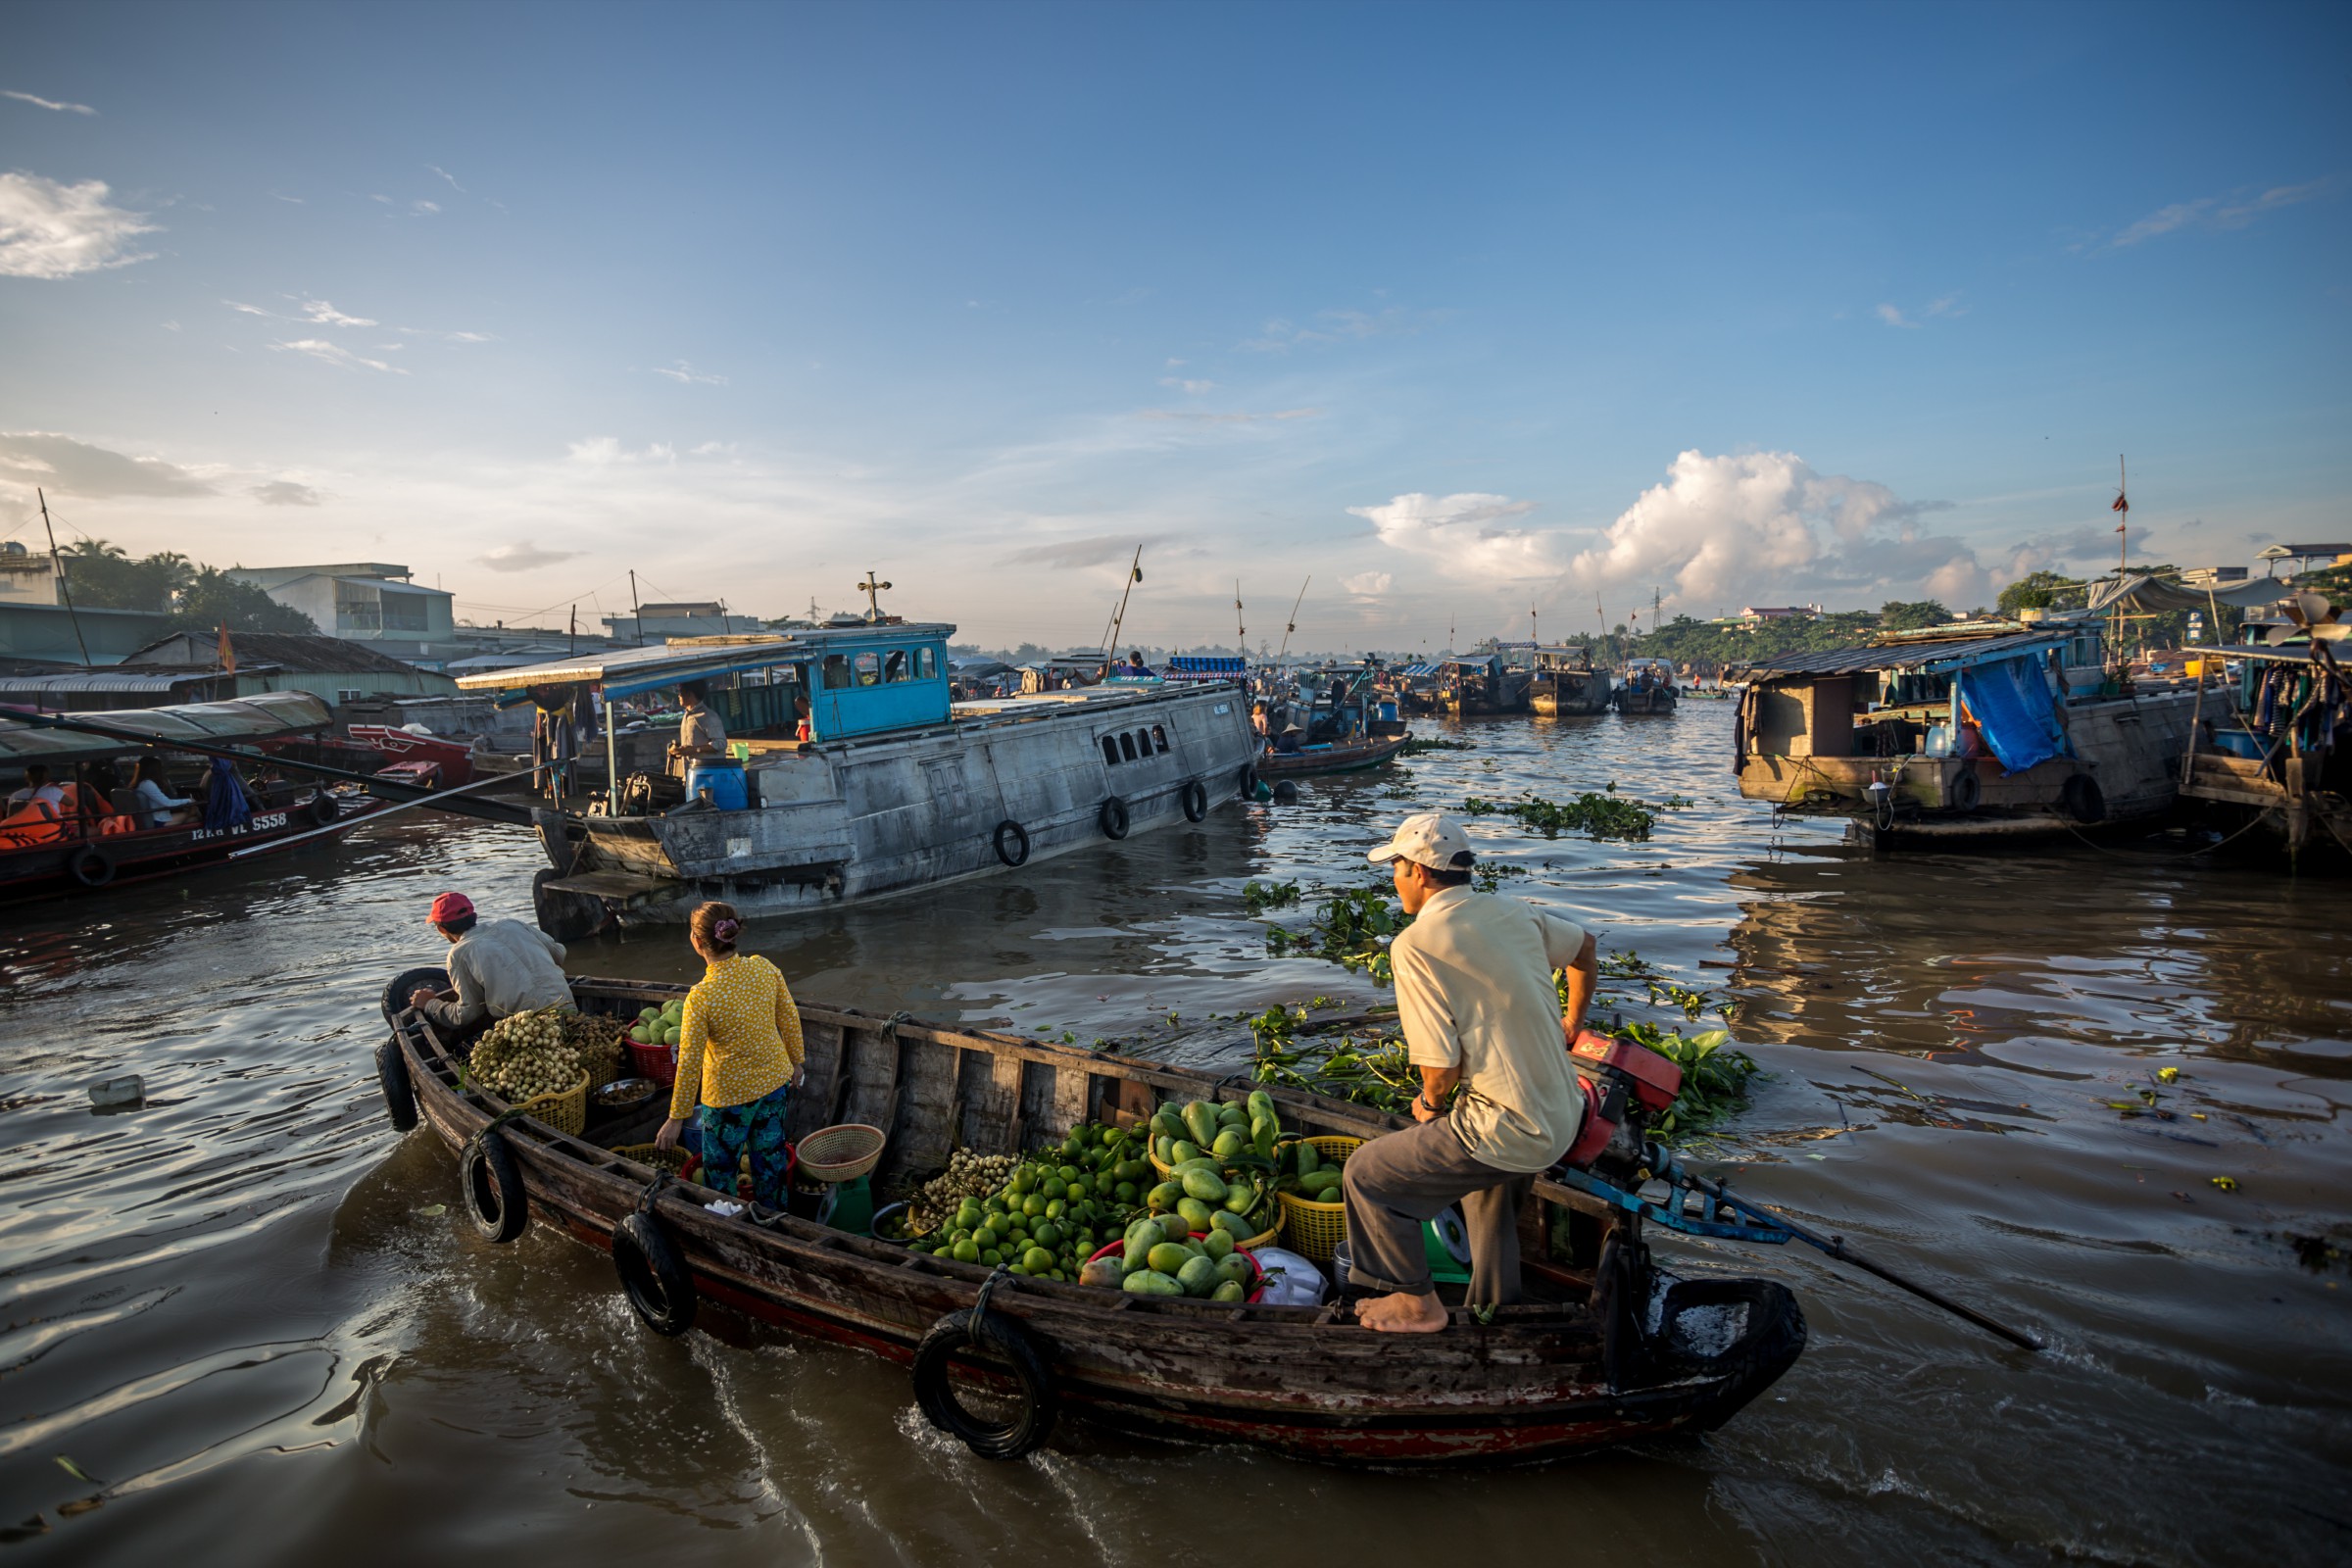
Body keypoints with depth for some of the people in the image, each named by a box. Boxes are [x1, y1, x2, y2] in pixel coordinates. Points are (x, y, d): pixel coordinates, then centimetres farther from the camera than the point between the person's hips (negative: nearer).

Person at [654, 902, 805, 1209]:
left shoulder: (701, 997, -28)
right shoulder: (765, 968, -14)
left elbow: (689, 1063, -20)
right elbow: (789, 1018, -1)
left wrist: (677, 1118, -8)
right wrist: (795, 1060, 16)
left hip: (730, 1094, -5)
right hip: (775, 1080, 5)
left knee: (720, 1167, 18)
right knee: (769, 1153, 24)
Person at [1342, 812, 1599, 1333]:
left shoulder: (1415, 944, -18)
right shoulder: (1511, 913, 5)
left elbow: (1444, 1063, -19)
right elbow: (1583, 947, 25)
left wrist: (1430, 1103, 4)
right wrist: (1571, 1025, 39)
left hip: (1506, 1131, -8)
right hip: (1562, 1119, 8)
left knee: (1366, 1176, 6)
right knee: (1492, 1205, 34)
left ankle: (1418, 1303, 21)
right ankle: (1497, 1310, 53)